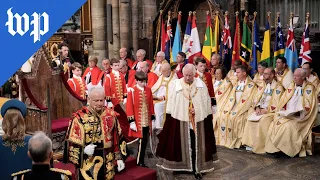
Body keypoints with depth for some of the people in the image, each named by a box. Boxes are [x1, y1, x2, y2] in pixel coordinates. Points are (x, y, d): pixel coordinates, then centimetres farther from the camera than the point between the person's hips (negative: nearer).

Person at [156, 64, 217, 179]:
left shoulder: (201, 85, 2)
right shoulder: (175, 85, -1)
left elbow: (207, 102, 5)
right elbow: (170, 103, 0)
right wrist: (169, 119, -2)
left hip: (198, 121, 1)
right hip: (180, 120, -1)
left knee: (196, 146, 7)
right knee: (181, 145, 6)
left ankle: (197, 168, 15)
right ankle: (180, 166, 19)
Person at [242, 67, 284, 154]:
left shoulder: (278, 87, -5)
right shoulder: (262, 85, 15)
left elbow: (276, 104, -12)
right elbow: (256, 98, 12)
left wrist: (265, 110, -17)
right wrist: (257, 107, -7)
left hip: (270, 111, -6)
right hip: (260, 110, 6)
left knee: (263, 121, -31)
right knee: (250, 118, -17)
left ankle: (261, 146, -20)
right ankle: (251, 143, -13)